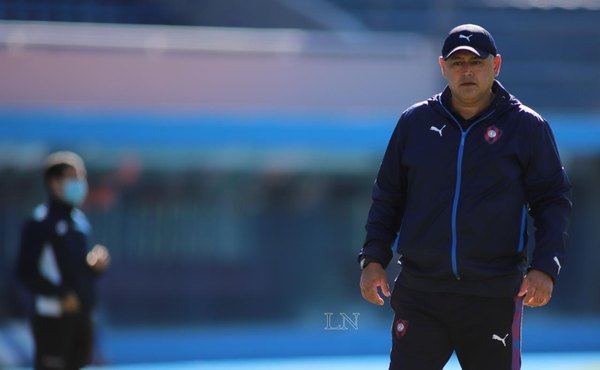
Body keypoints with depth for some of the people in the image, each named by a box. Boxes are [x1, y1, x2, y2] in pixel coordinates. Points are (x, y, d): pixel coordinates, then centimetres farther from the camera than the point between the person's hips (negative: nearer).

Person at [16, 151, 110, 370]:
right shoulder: (41, 222, -11)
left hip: (81, 316, 8)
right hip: (53, 317, -8)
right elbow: (26, 271, -17)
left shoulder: (78, 220, 13)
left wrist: (96, 264, 0)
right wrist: (61, 295, -22)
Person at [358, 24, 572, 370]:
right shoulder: (415, 122, 9)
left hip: (493, 298, -1)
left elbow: (554, 201, 4)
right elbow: (388, 196, 16)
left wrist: (545, 267, -8)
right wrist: (374, 258, 5)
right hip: (420, 293, 1)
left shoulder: (527, 127, 3)